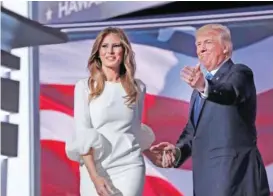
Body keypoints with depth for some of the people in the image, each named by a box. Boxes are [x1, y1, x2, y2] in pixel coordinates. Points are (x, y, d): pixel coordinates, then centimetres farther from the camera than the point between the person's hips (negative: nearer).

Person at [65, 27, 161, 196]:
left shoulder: (138, 87, 8)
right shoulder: (84, 86, 1)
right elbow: (82, 134, -6)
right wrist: (94, 176, -15)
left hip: (129, 168, 1)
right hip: (94, 169, -1)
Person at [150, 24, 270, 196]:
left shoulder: (239, 73, -6)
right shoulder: (202, 81, 20)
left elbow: (229, 93, -29)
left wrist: (204, 87, -49)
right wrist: (178, 150, 1)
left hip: (234, 174, -8)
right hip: (206, 175, 8)